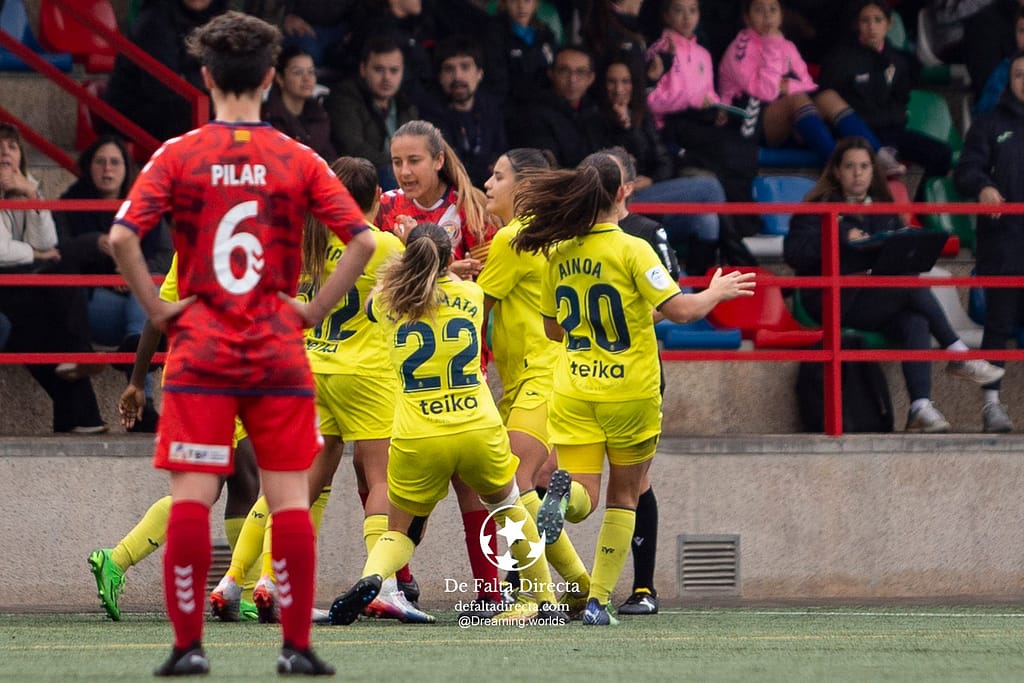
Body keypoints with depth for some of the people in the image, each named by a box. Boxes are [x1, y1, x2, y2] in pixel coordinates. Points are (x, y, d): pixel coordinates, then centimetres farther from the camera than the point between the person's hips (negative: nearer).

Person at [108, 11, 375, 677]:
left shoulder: (179, 155, -1)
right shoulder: (299, 160, 2)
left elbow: (122, 236, -12)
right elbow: (363, 240, -6)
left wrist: (157, 307, -3)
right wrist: (314, 309, 1)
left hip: (200, 349, -1)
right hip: (279, 353, 1)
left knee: (191, 498, -1)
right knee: (291, 498, 2)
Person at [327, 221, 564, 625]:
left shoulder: (387, 302, 4)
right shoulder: (471, 295, 6)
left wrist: (412, 259, 40)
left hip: (416, 440, -1)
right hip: (479, 430, 1)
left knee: (401, 532, 14)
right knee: (506, 506, 29)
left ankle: (371, 576, -19)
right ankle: (546, 599, 31)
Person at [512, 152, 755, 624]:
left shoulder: (558, 254, 3)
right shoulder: (631, 250, -13)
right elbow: (680, 309, -17)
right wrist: (716, 293, 2)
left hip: (573, 394, 3)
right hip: (631, 391, -3)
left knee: (583, 499, 1)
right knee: (624, 495, 13)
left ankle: (566, 493, -35)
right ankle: (598, 599, 8)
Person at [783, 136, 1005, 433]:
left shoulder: (884, 209, 20)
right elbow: (793, 252, -10)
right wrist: (841, 239, -20)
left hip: (881, 300, 5)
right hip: (835, 302, -5)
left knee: (915, 324, -29)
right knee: (912, 284, -26)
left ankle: (921, 407, -38)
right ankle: (958, 355, -15)